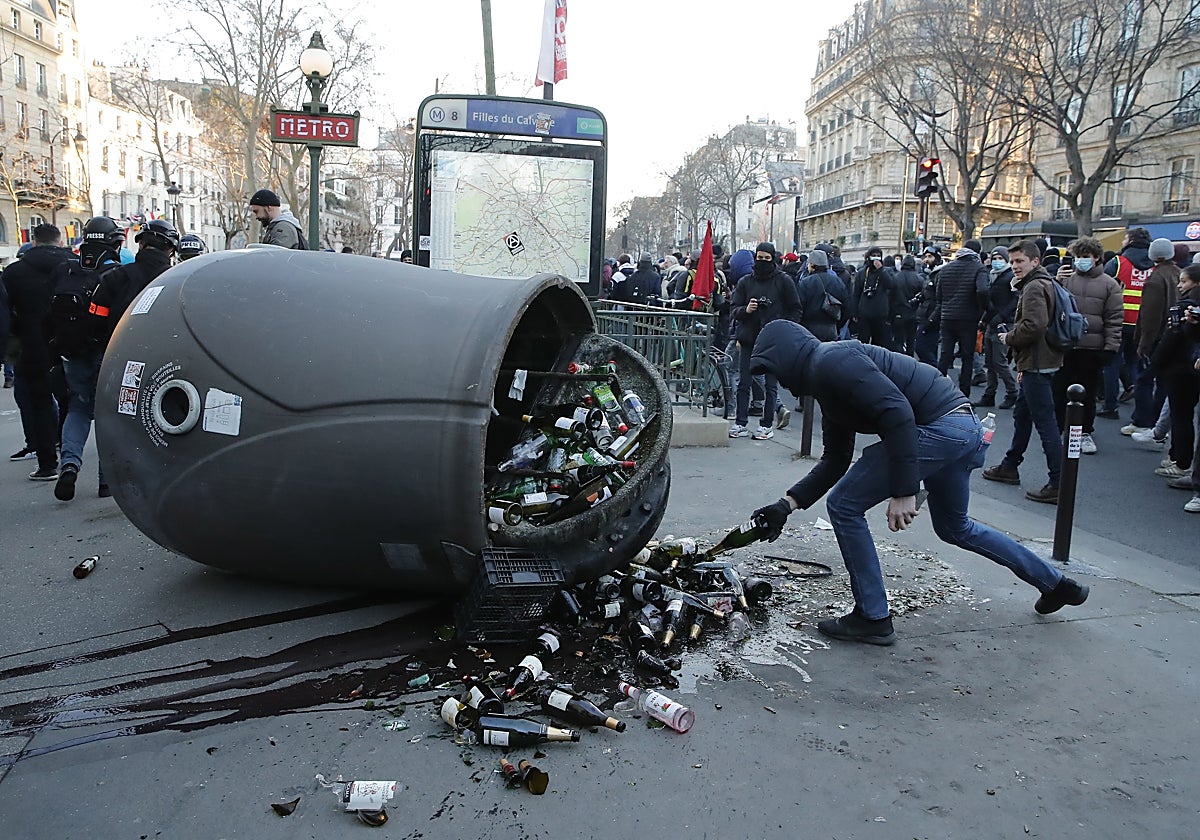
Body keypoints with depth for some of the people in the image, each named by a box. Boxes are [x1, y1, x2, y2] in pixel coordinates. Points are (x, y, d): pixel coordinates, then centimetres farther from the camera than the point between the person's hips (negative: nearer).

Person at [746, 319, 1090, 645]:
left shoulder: (830, 361, -13)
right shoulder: (825, 382, 18)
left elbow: (896, 411, -23)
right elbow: (835, 462, 20)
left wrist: (903, 491, -23)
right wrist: (787, 504, 13)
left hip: (939, 428, -11)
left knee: (844, 506, -3)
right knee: (955, 529, 30)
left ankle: (872, 618, 8)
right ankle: (1056, 584, 46)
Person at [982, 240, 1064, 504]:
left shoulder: (1034, 287, -14)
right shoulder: (1043, 284, 18)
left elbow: (1033, 326, -28)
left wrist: (1009, 338, -10)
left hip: (1037, 364, -11)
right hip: (1037, 362, 11)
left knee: (1045, 422, -10)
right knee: (1022, 415, 20)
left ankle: (1058, 484, -9)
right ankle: (1009, 467, 33)